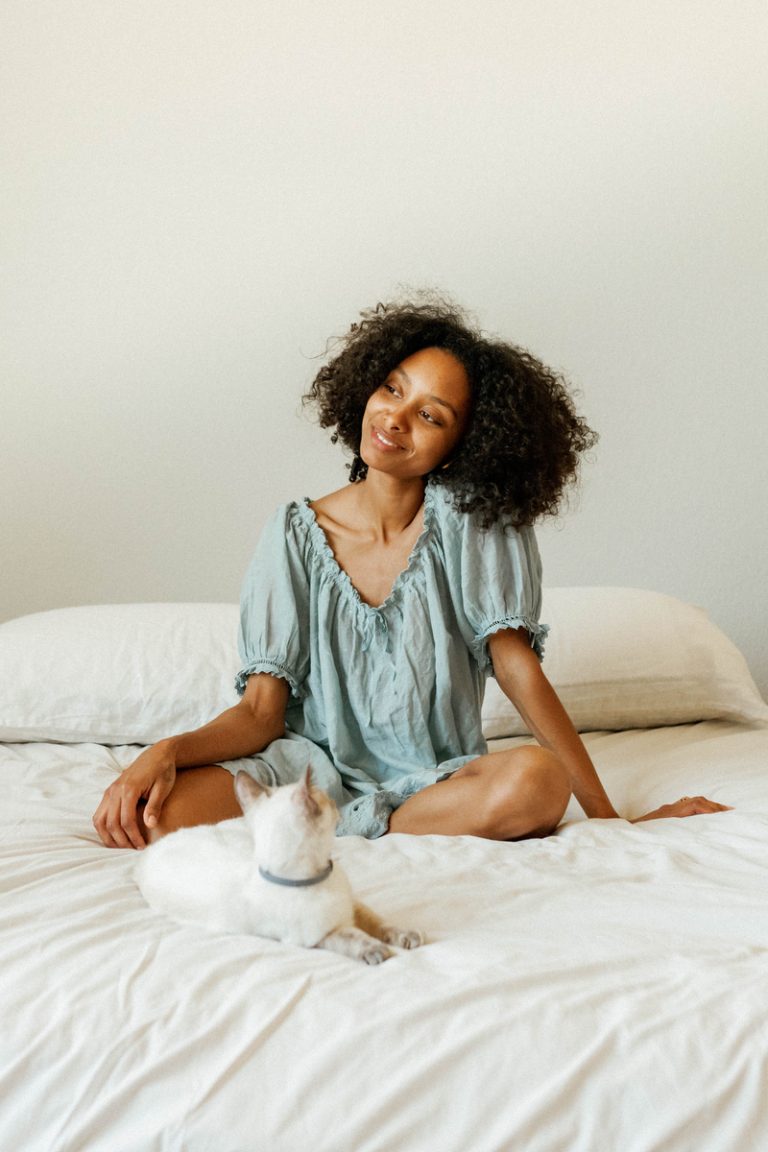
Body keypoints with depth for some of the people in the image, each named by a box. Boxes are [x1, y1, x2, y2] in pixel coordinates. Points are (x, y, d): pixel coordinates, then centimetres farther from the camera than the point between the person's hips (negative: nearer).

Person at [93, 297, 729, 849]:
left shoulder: (468, 517, -7)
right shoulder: (297, 533, -3)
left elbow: (516, 665, -9)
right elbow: (262, 710, -6)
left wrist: (609, 817, -13)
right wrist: (166, 751, -26)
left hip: (435, 777, 1)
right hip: (313, 763, 0)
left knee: (538, 781, -34)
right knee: (150, 811, -28)